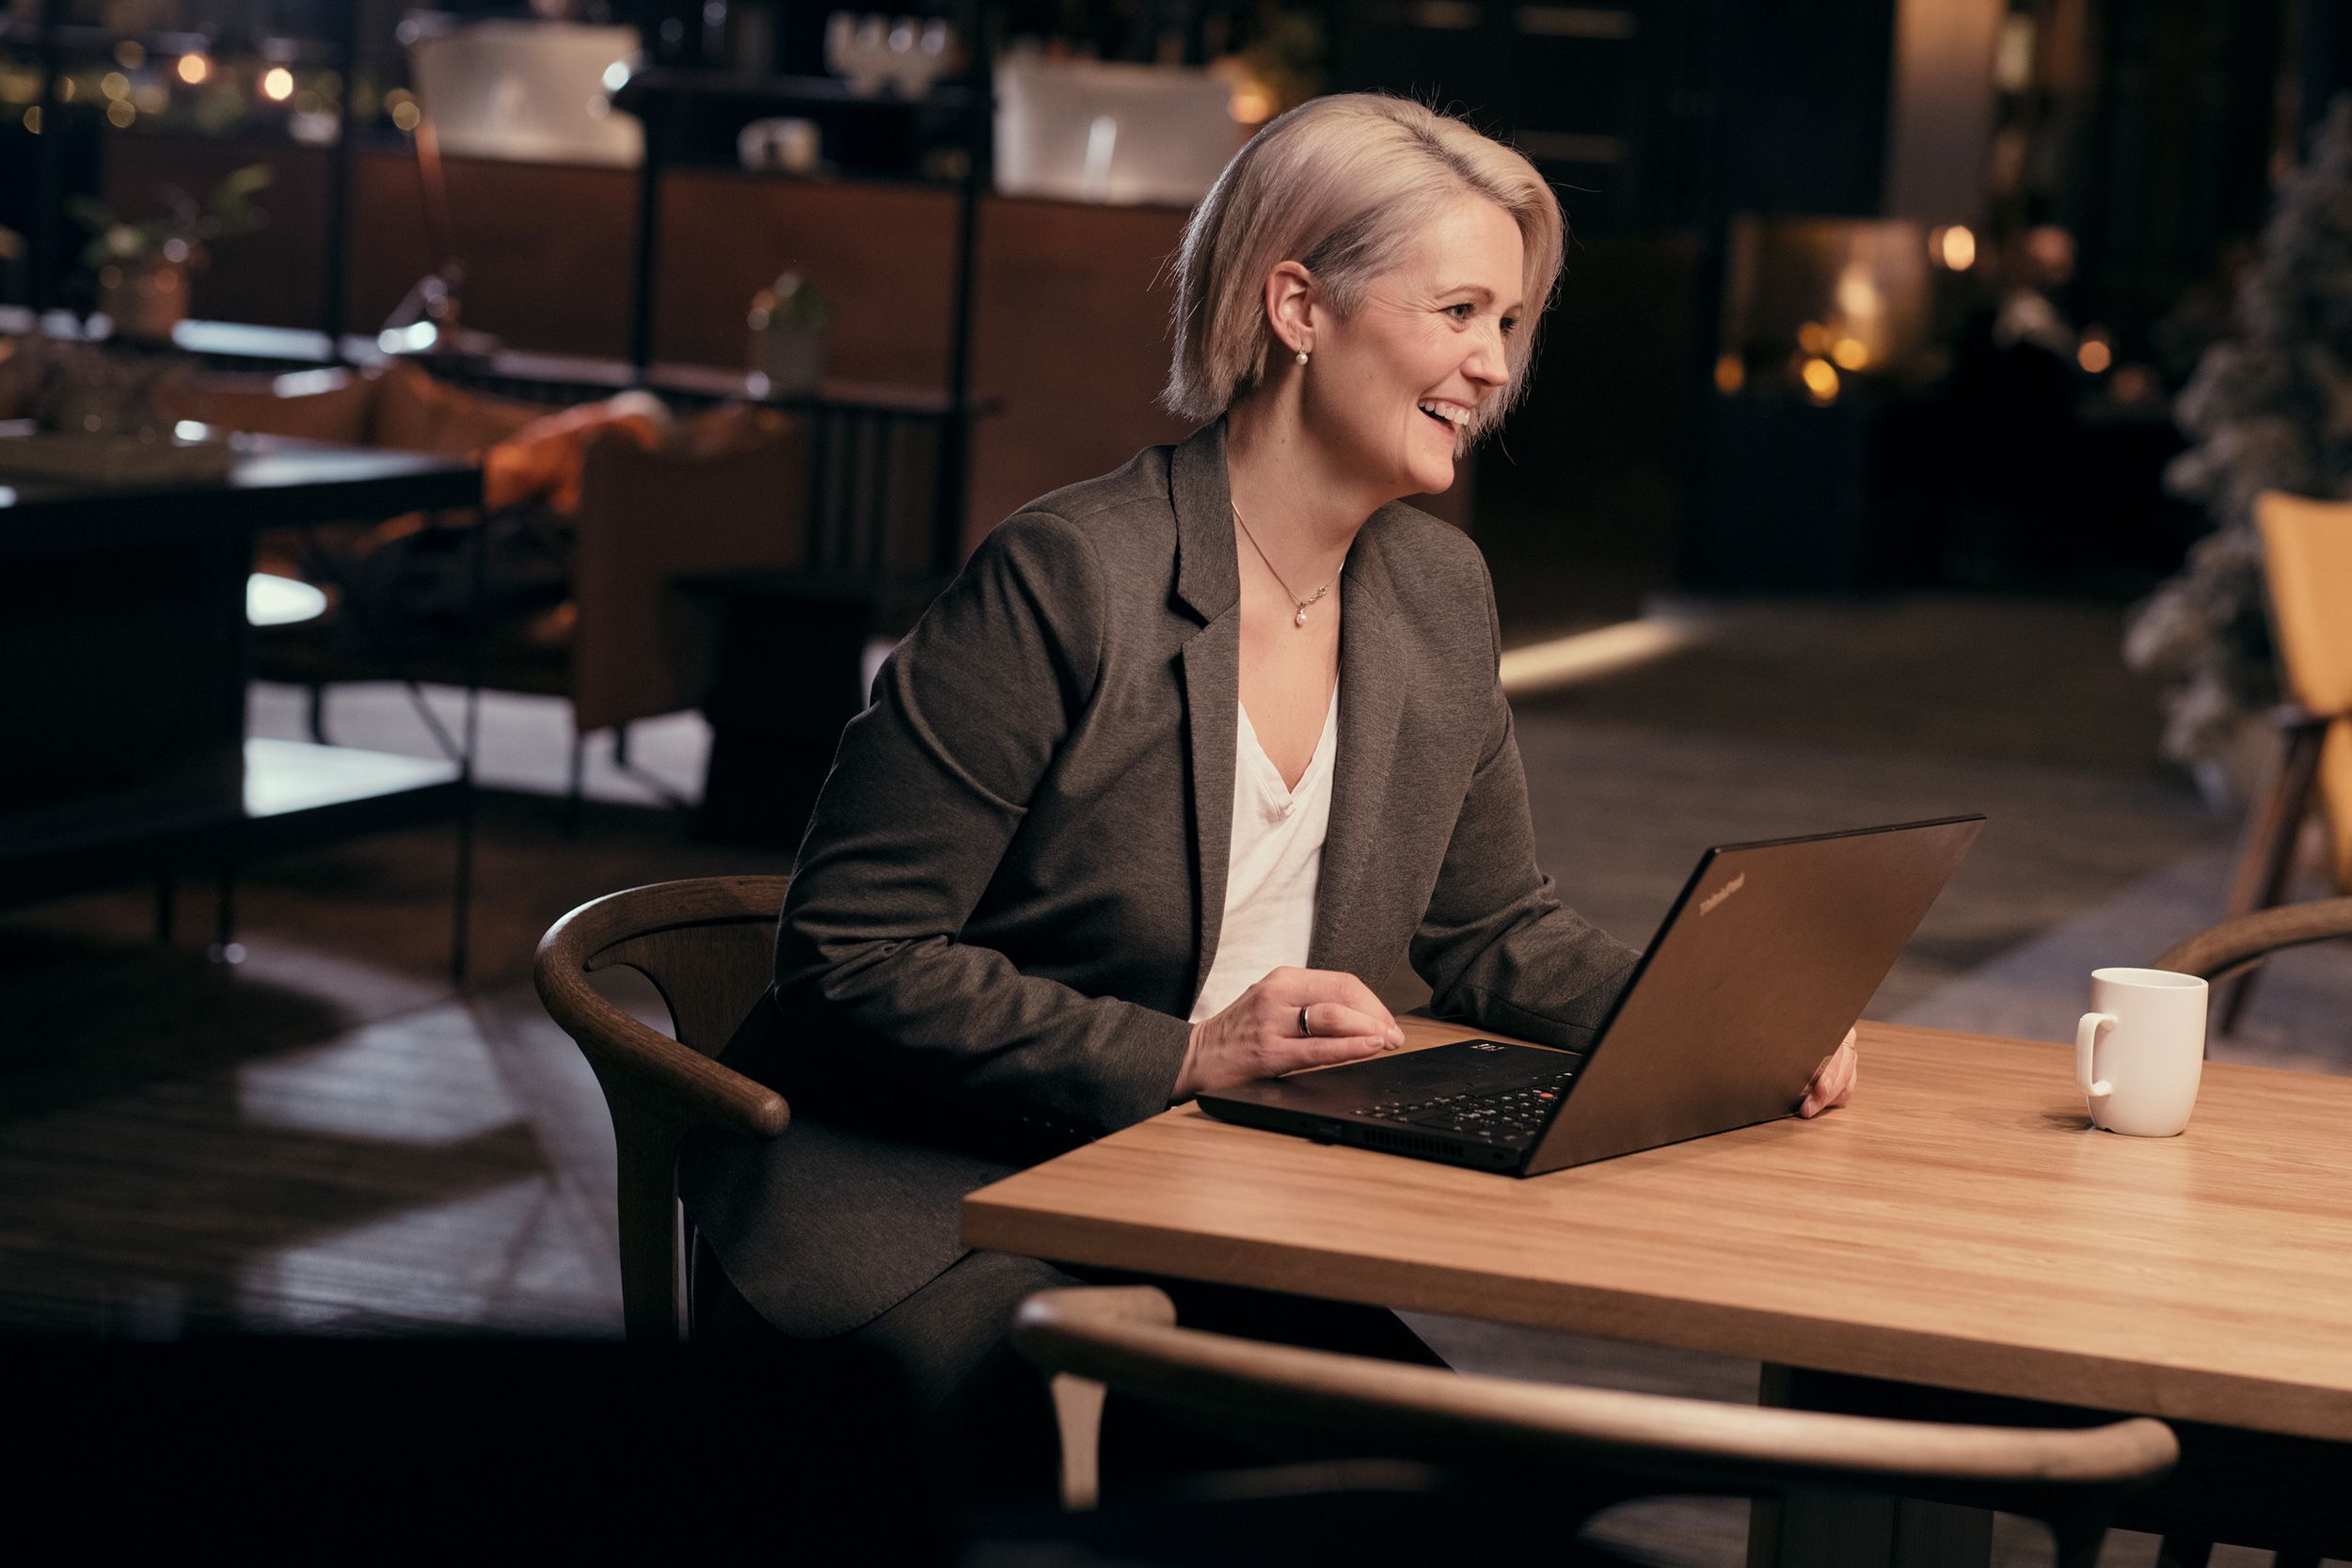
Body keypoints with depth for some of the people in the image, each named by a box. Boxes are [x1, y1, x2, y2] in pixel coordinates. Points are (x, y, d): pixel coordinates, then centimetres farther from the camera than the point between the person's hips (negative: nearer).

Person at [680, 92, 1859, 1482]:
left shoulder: (1440, 596, 8)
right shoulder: (1064, 580, -16)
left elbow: (1495, 930, 19)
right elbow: (855, 958, -15)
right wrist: (1186, 1055, -22)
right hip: (927, 1223, -6)